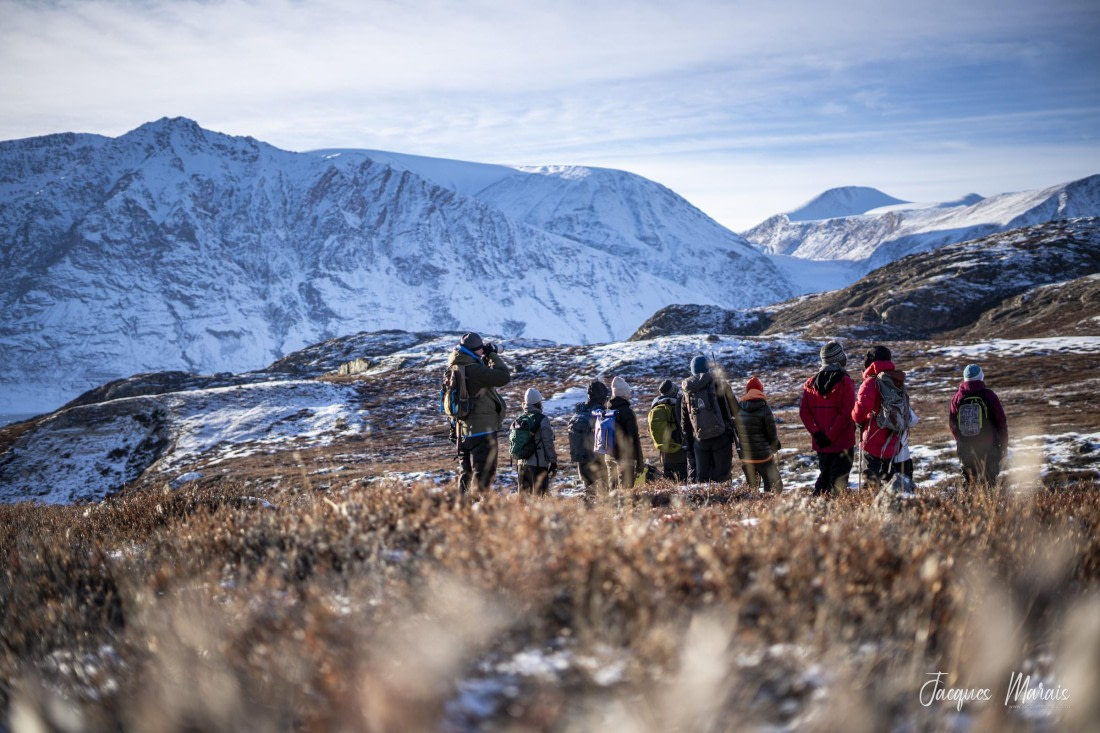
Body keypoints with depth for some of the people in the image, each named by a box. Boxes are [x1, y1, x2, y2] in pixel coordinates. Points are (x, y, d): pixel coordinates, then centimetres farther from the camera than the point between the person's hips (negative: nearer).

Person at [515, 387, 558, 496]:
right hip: (538, 464, -6)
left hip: (522, 463, 6)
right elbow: (548, 443, -11)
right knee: (538, 494, -3)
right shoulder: (542, 420, -11)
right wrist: (553, 462, -3)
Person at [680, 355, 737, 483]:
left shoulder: (687, 391, 8)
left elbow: (684, 420, 12)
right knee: (722, 475, 0)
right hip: (721, 437, -3)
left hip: (700, 440, 3)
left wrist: (688, 441, 19)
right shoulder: (718, 385, -3)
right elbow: (735, 410, -3)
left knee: (701, 476, 10)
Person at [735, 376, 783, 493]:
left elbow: (736, 432, 6)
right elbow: (772, 433, -10)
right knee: (775, 487, 5)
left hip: (744, 456, 5)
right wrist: (775, 447, 9)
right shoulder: (764, 409, -14)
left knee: (751, 487, 18)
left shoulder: (738, 408, -1)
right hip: (763, 455, -5)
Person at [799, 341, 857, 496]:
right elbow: (847, 414, -19)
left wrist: (817, 433, -6)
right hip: (843, 443, -5)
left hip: (820, 444, 5)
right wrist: (831, 436, -16)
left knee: (823, 476, 18)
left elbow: (803, 411, -2)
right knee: (838, 481, 0)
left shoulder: (811, 383, 4)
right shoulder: (845, 383, -11)